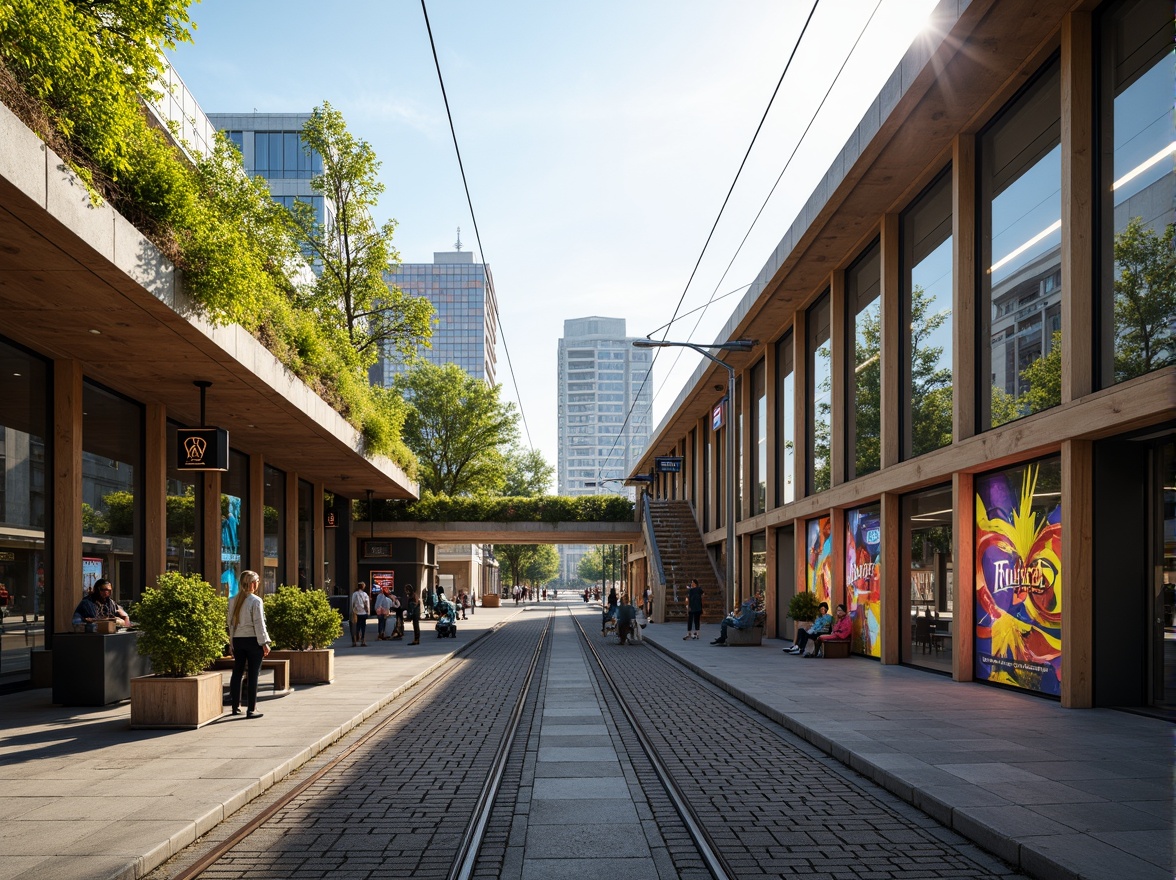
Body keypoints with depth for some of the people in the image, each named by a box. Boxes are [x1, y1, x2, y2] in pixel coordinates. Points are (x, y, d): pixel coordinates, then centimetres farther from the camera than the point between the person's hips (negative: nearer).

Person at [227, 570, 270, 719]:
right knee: (253, 675, -1)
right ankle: (251, 709, 0)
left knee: (237, 673, 14)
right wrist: (264, 643, -7)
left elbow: (231, 623, 9)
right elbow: (259, 623, -12)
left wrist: (231, 642, 16)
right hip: (253, 640, -6)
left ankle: (236, 707, 22)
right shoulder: (256, 601, -12)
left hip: (237, 640, 6)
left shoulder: (233, 601, 5)